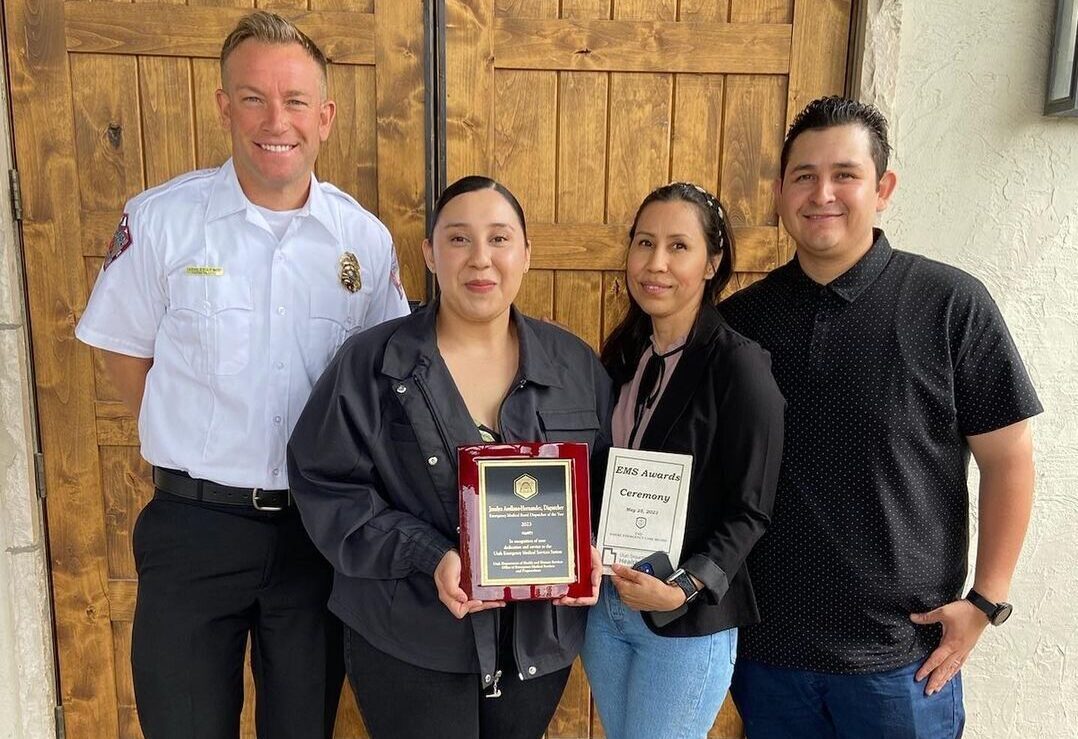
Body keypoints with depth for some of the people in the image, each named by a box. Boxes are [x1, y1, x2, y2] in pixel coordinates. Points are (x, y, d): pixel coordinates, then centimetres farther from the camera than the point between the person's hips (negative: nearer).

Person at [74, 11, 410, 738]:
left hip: (320, 524, 2)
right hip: (196, 522, -1)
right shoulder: (160, 219, -8)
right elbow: (128, 355, 2)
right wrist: (197, 452, -1)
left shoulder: (366, 237, -3)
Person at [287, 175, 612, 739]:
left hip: (539, 640, 3)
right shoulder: (369, 364, -8)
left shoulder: (575, 365, 0)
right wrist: (428, 557, -21)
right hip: (409, 642, -3)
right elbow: (328, 486, -9)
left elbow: (610, 480, 7)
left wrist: (589, 552, -11)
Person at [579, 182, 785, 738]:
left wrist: (686, 587, -24)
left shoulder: (740, 365, -16)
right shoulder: (622, 353, 3)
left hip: (688, 618, -6)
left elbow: (749, 511, -14)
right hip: (604, 602, 6)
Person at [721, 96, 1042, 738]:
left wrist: (987, 600, -6)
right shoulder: (739, 317, 0)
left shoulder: (950, 304, -8)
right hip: (764, 644, 3)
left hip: (902, 653, -2)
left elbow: (1009, 461, -4)